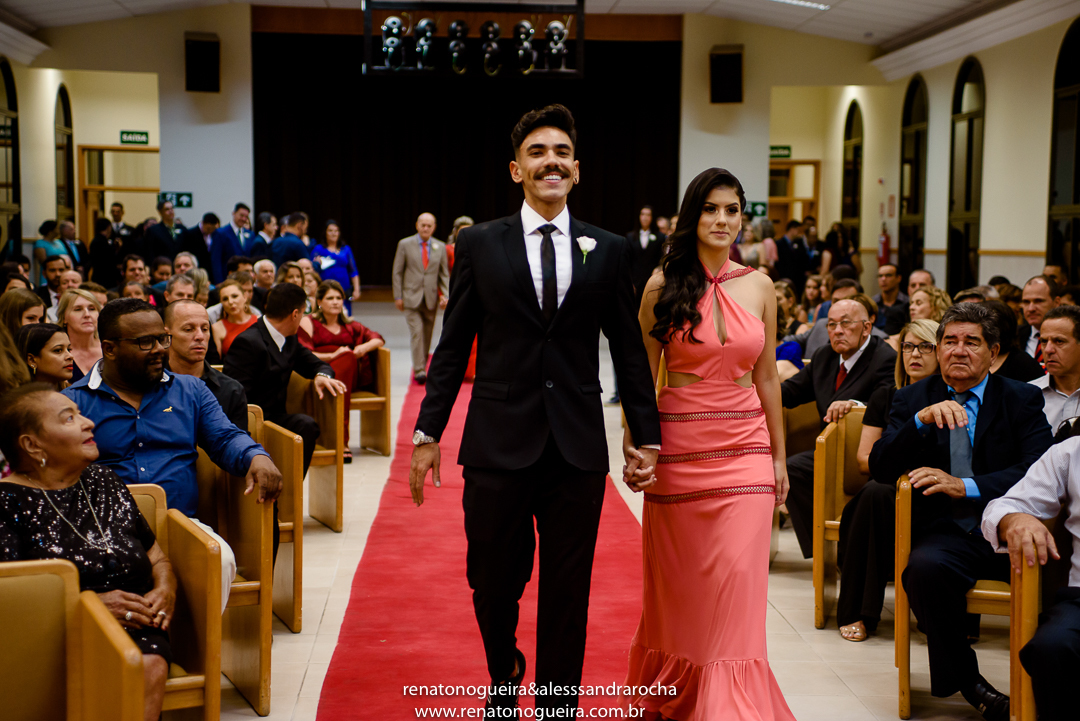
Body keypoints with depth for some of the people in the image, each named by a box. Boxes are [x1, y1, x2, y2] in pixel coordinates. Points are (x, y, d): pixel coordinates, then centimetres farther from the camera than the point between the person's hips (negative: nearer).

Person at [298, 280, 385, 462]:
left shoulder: (349, 325, 30)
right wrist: (332, 355, -14)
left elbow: (378, 339, 22)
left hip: (350, 375, 3)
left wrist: (365, 347, 0)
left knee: (348, 359, -34)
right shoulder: (308, 323, 15)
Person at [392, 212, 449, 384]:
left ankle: (422, 367, 21)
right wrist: (398, 296, -3)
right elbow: (397, 272, 2)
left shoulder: (440, 247, 8)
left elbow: (444, 274, 10)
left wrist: (445, 295, -3)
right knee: (417, 332, -14)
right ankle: (419, 370, -15)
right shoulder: (405, 244, 1)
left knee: (427, 336, 8)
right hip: (411, 298, -3)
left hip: (431, 299, 3)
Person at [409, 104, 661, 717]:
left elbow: (629, 349, 8)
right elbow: (453, 348, 5)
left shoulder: (610, 250, 6)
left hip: (579, 449, 1)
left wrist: (646, 437, 6)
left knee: (567, 597, 7)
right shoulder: (479, 244, 4)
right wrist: (428, 432, 1)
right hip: (498, 443, 0)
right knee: (493, 585, 8)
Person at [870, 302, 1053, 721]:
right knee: (925, 567, -34)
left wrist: (965, 486, -17)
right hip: (944, 533, 0)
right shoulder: (912, 400, 15)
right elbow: (880, 468, 2)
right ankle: (963, 679, -11)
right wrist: (922, 420, -15)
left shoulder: (1022, 399, 11)